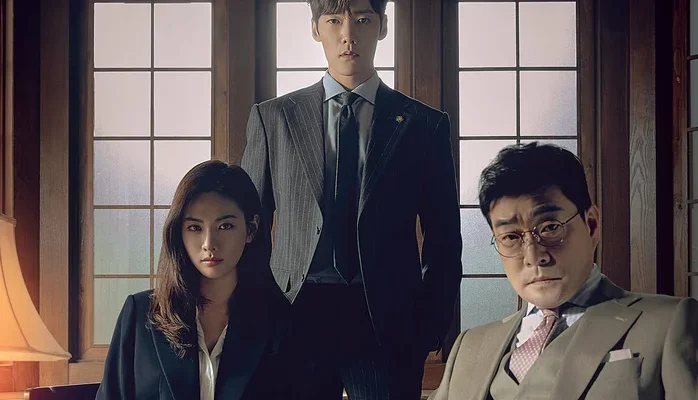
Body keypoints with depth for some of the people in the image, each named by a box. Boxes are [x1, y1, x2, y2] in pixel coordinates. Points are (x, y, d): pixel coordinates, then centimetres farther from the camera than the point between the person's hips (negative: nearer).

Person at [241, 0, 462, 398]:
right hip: (295, 319, 1)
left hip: (390, 326, 0)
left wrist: (431, 330, -2)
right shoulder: (272, 118, 8)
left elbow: (444, 244, 8)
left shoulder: (425, 125, 6)